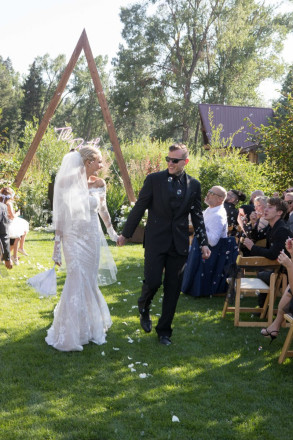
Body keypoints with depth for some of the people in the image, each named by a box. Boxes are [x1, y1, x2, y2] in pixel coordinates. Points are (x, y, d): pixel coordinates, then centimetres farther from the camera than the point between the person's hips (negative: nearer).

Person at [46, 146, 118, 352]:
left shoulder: (99, 184, 0)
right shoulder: (66, 183, -10)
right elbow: (61, 216, -8)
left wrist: (112, 231, 24)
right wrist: (57, 246, -8)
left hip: (92, 237, 3)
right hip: (73, 238, -3)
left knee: (89, 282, 11)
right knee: (78, 282, -5)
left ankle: (88, 326, 30)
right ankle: (72, 334, 9)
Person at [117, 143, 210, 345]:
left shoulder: (194, 185, 6)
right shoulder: (154, 179, -2)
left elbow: (197, 216, 12)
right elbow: (139, 208, 1)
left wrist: (203, 243, 7)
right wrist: (125, 234, 4)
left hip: (179, 244, 3)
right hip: (156, 241, -2)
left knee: (173, 289, 6)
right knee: (153, 282, -9)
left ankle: (164, 330, 21)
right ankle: (144, 309, 26)